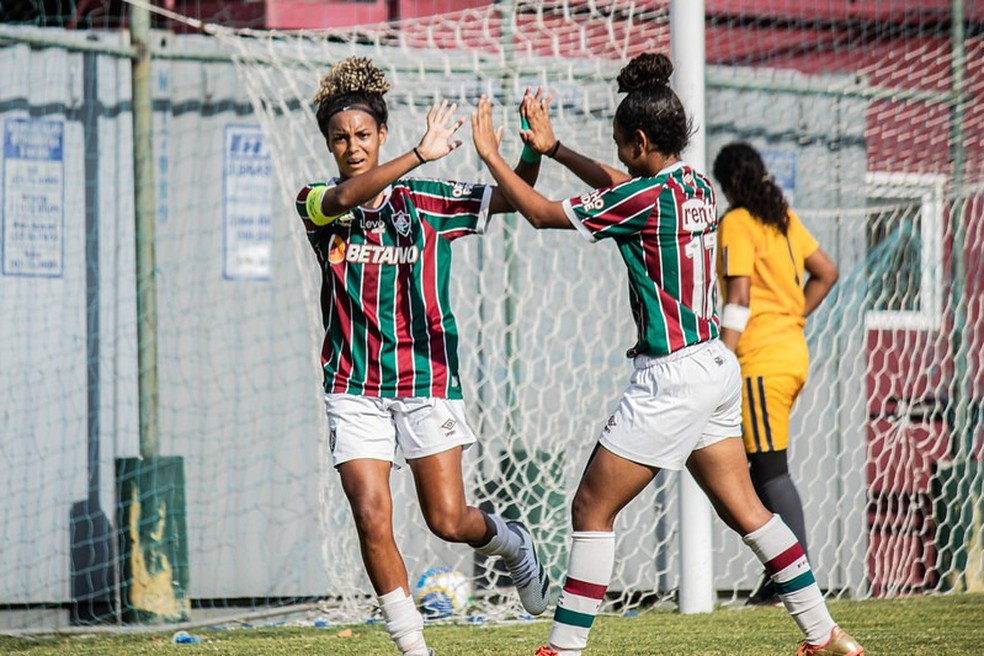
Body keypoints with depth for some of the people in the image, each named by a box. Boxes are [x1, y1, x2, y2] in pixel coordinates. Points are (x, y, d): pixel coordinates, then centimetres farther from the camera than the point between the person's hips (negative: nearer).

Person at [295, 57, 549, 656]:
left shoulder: (426, 200, 3)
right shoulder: (318, 205, 0)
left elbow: (513, 197, 5)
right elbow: (345, 196, -23)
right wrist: (420, 155, -34)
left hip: (427, 379, 0)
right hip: (355, 388, 0)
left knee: (449, 521, -2)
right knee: (372, 518, -13)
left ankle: (512, 543, 32)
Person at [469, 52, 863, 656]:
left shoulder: (648, 197, -16)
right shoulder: (696, 187, 8)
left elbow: (543, 214, -9)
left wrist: (490, 154, 2)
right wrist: (554, 148, 29)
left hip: (673, 376, -9)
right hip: (716, 365, 9)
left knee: (593, 510, -1)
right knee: (743, 508, 14)